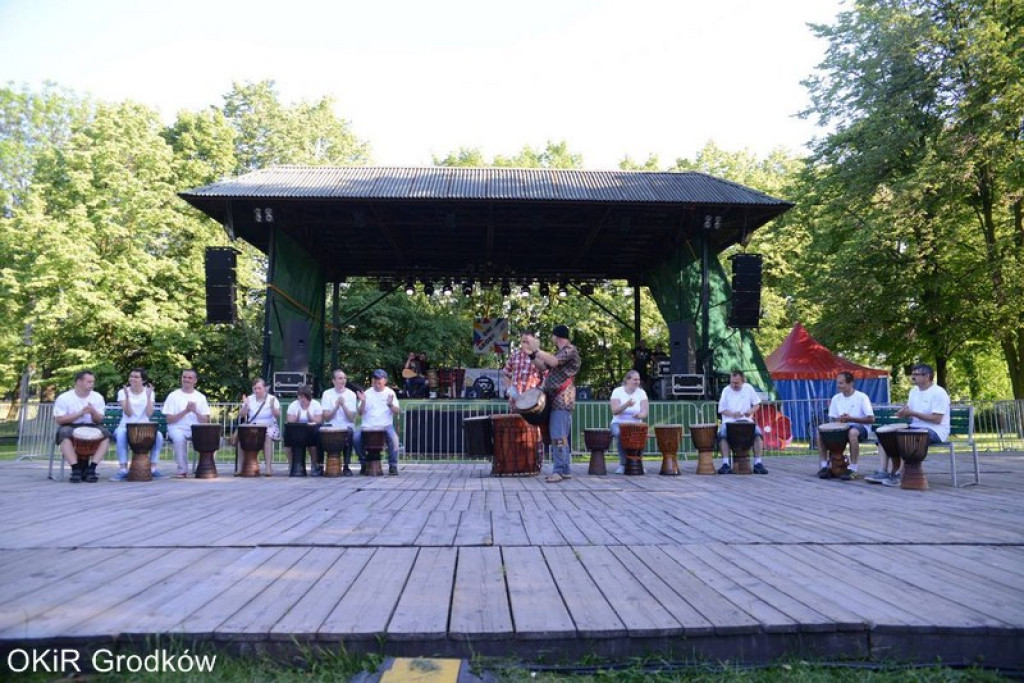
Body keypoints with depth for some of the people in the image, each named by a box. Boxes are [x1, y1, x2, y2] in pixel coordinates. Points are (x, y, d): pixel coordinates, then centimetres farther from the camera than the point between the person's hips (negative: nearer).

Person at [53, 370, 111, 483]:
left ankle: (91, 468, -29)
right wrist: (80, 413, -19)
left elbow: (99, 420, 3)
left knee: (106, 433, -27)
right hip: (70, 427, -2)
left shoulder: (98, 397, 4)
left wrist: (93, 412, -20)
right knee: (65, 432, -36)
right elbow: (59, 420, -10)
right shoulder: (64, 398, -4)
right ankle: (76, 469, -37)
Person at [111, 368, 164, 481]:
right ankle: (123, 469, -33)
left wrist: (148, 396, -15)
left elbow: (149, 414, -9)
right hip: (126, 426, -1)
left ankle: (153, 467, -18)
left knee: (159, 435, -29)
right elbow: (128, 413, -13)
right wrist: (127, 396, -22)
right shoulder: (123, 392, 1)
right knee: (120, 434, -36)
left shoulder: (149, 392, 5)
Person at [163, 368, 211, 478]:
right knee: (179, 438, -37)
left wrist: (195, 411, -14)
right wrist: (185, 411, -15)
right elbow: (169, 419, -3)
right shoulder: (173, 396, 3)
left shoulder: (201, 397, 9)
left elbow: (205, 421, 4)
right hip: (178, 428, -2)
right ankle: (182, 470, -20)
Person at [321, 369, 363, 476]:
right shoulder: (327, 394, 3)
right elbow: (326, 417, -5)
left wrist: (343, 405, -17)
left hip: (346, 427, 0)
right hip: (331, 427, 0)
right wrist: (336, 406, -16)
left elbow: (352, 418, -6)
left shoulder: (351, 394, 3)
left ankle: (346, 466, -19)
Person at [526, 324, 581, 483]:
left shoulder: (570, 350, -7)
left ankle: (559, 470, -13)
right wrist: (532, 354, 10)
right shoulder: (558, 352, 22)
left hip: (563, 398, -10)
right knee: (559, 435, 10)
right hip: (555, 398, 10)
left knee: (558, 436, -13)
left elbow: (553, 362, -23)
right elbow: (543, 366, 23)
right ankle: (565, 470, 15)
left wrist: (537, 349, -15)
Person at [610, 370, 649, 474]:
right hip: (618, 423, -2)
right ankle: (623, 463, -21)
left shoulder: (641, 393, 4)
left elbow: (645, 413, -7)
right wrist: (626, 405, -33)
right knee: (620, 434, -37)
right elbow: (614, 411, -15)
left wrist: (639, 415, -32)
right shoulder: (617, 391, -2)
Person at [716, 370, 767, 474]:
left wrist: (751, 411, -10)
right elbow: (721, 409, 3)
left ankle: (758, 463, -21)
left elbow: (757, 405, 12)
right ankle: (725, 464, -31)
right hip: (729, 421, -1)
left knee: (758, 433, -27)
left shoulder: (748, 388, 8)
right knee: (722, 434, -32)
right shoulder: (726, 390, 4)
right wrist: (732, 414, -16)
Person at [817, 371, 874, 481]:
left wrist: (851, 419, -20)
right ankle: (824, 466, -13)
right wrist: (839, 420, -14)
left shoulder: (862, 397, -6)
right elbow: (832, 419, 10)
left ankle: (853, 469, -31)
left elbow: (871, 419, -11)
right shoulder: (836, 398, 8)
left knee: (852, 432, -40)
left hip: (860, 427, -5)